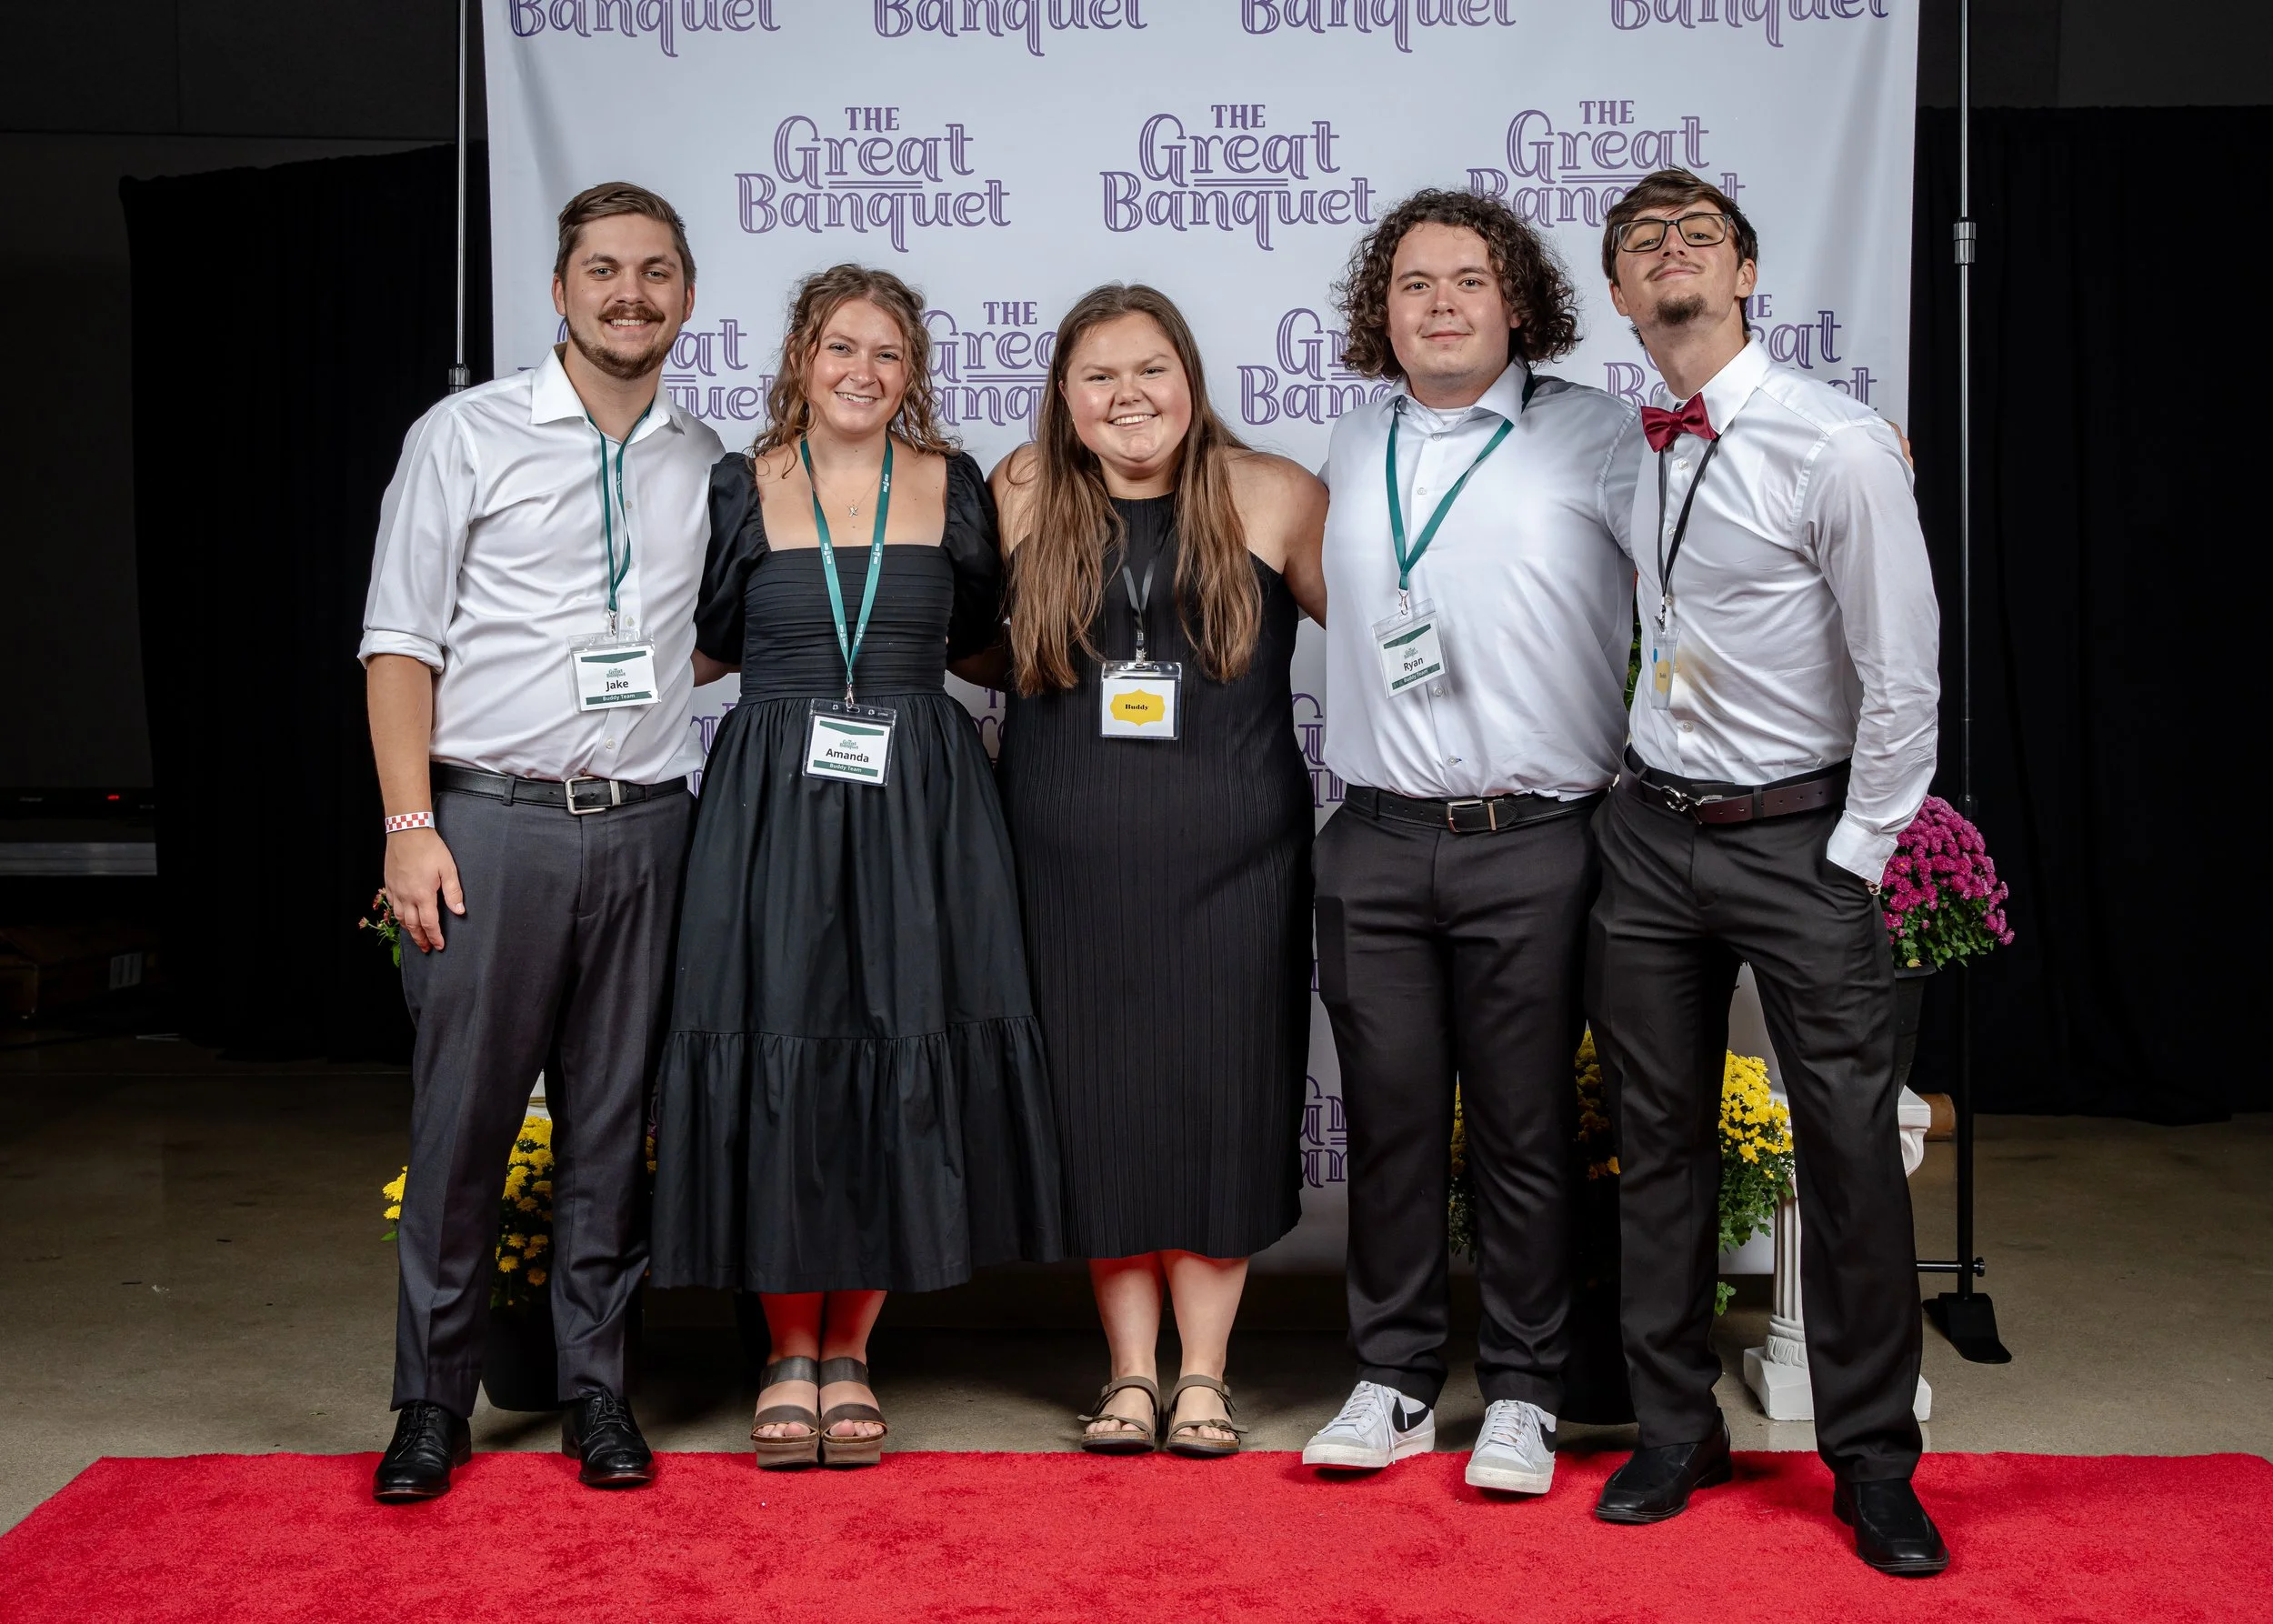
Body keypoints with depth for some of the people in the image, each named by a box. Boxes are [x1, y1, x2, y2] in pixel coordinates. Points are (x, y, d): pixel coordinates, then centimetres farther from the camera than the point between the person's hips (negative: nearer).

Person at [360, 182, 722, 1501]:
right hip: (491, 820, -3)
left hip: (645, 829, 3)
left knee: (615, 1121, 7)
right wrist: (411, 826, -8)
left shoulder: (708, 464, 12)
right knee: (463, 1118, 0)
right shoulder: (469, 435, 3)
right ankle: (433, 1403, 13)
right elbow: (402, 640, -1)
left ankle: (598, 1390, 19)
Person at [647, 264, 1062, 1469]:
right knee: (778, 1059, -1)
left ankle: (849, 1350, 16)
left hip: (916, 809, 1)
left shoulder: (952, 489, 7)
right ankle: (790, 1353, 14)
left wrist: (897, 657, 7)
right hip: (773, 803, -1)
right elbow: (697, 649, 10)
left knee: (900, 1061, 1)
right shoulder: (740, 489, 5)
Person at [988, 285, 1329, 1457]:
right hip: (1072, 861, 1)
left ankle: (1203, 1373, 16)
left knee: (1219, 1098, 3)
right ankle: (1130, 1371, 17)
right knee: (1099, 1107, 5)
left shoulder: (1272, 497, 1)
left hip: (1231, 855, -1)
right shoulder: (1024, 496, 5)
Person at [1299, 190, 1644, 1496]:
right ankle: (1397, 1380, 21)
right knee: (1390, 1119, 8)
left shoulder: (1598, 437, 0)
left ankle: (1525, 1392, 18)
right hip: (1378, 840, 4)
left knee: (1526, 1132, 4)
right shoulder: (1355, 449, 14)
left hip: (1532, 842, -3)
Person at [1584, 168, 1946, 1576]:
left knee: (1852, 1152, -1)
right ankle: (1677, 1432, 25)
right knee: (1660, 1144, 10)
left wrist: (1848, 868, -9)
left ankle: (1873, 1462, 16)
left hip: (1801, 837, -4)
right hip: (1649, 830, 5)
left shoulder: (1839, 444, -12)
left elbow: (1903, 683, -11)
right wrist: (1632, 799, 11)